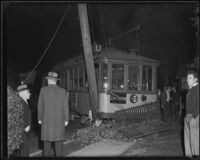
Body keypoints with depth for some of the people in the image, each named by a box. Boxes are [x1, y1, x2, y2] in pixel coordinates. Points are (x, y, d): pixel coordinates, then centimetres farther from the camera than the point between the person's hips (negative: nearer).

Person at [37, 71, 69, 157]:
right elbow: (65, 106, -2)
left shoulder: (43, 90, -6)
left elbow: (40, 106, -4)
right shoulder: (62, 91, -3)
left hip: (47, 119, -1)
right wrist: (66, 119, 6)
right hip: (59, 119, 1)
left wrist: (39, 118, 6)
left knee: (47, 140, 8)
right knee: (59, 140, 9)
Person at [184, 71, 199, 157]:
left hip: (194, 117, -9)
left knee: (194, 139, -5)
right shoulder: (190, 89, 17)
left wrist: (194, 116, -20)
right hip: (188, 117, 9)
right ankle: (188, 155, 22)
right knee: (187, 139, 13)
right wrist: (187, 116, 12)